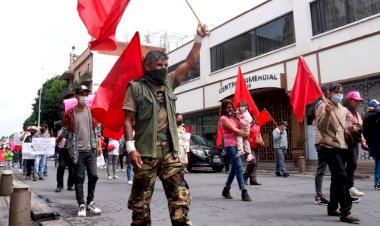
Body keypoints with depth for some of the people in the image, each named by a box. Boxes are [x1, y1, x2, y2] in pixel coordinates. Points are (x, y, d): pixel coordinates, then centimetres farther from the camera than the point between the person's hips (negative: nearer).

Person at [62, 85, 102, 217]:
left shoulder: (92, 111, 7)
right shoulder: (70, 113, 0)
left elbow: (98, 129, 10)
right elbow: (65, 132, 4)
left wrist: (99, 145, 4)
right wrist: (71, 148, 1)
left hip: (91, 150, 2)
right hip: (77, 151, -2)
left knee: (93, 176, -1)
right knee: (79, 179, 3)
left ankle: (90, 203, 15)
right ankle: (81, 205, 12)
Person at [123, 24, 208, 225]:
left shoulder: (168, 83, 15)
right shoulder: (136, 87, 0)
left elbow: (189, 63, 13)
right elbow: (128, 120, -5)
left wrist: (199, 38, 7)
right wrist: (131, 147, -14)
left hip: (170, 151, 5)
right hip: (145, 152, -4)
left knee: (180, 197, 2)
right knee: (141, 200, 7)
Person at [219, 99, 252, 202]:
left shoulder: (235, 117, 18)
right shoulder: (223, 118, -3)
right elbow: (234, 129, -11)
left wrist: (246, 133, -5)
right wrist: (244, 134, -3)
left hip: (238, 144, 7)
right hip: (230, 144, -7)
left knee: (235, 167, 10)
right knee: (239, 165, -15)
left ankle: (226, 189, 22)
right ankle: (244, 192, -16)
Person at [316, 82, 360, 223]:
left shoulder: (343, 109, 16)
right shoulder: (323, 107, -6)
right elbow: (320, 126, -16)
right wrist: (326, 114, -29)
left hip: (342, 147, 8)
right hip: (329, 147, -8)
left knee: (337, 178, 12)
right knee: (342, 177, -15)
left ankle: (333, 208, 23)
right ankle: (345, 212, -14)